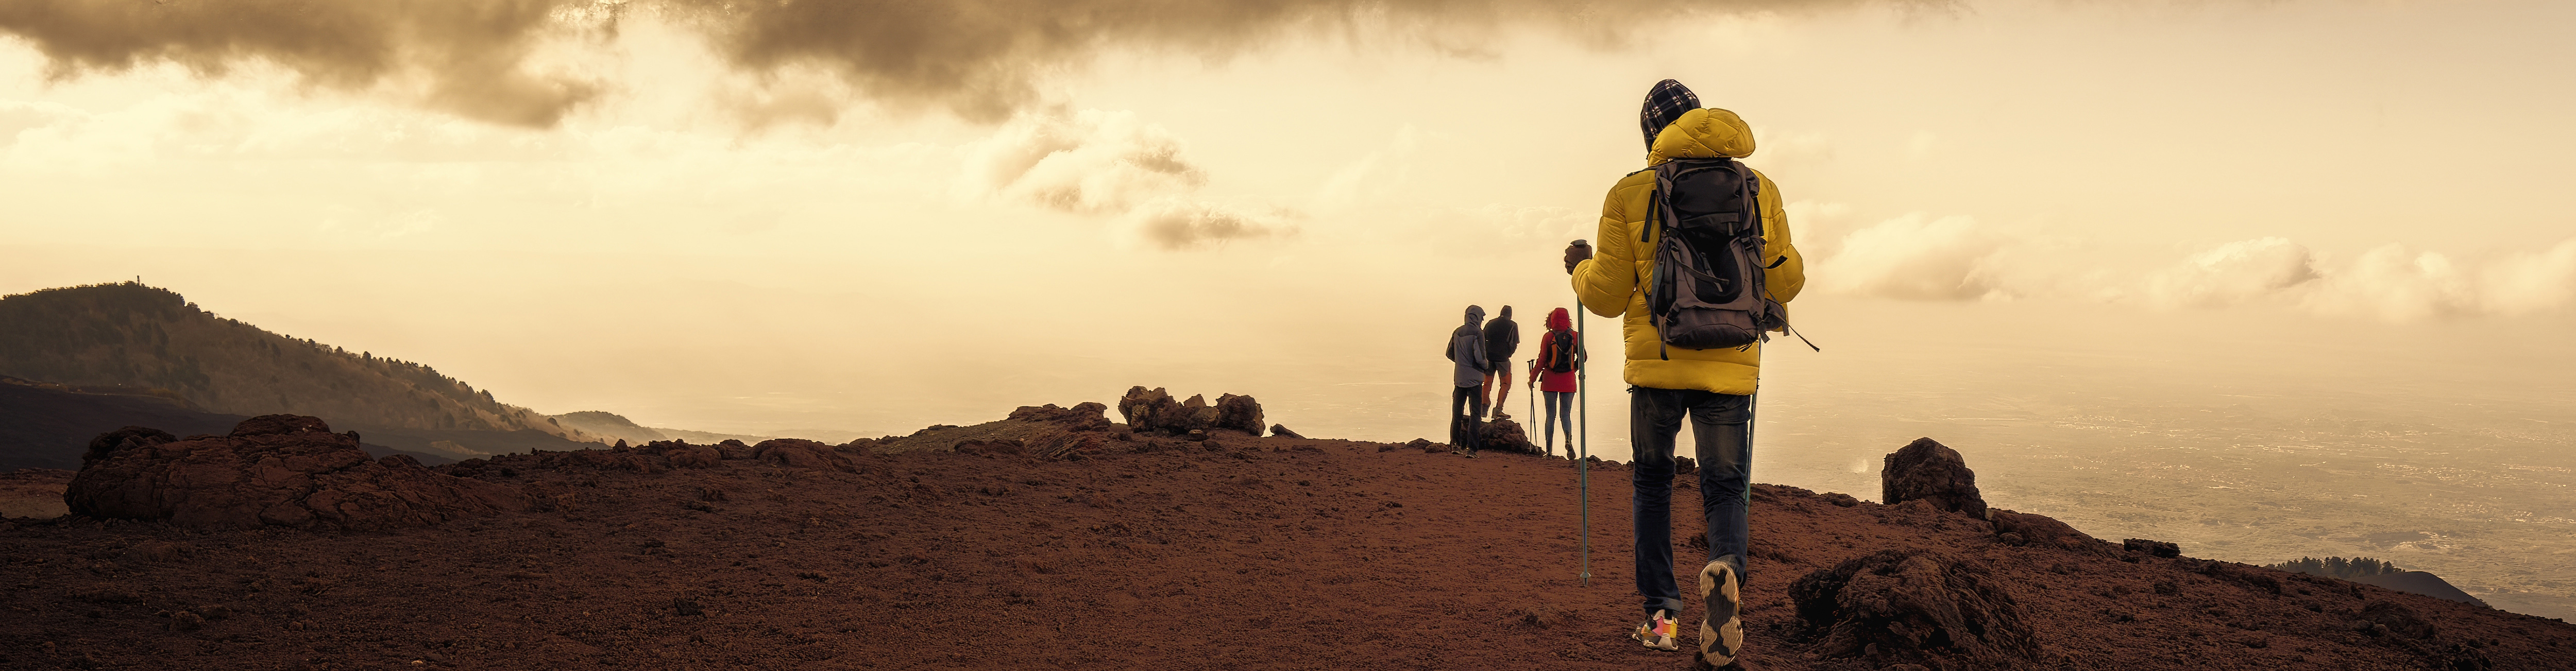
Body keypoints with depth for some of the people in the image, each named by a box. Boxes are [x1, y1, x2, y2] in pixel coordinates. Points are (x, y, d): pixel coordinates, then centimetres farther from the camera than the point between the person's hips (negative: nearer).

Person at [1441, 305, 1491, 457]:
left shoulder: (1457, 333, 5)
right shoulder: (1477, 333, -12)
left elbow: (1449, 353, 12)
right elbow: (1480, 357, -18)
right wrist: (1486, 365, 3)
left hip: (1459, 378, 5)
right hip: (1474, 379, -5)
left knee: (1457, 413, 15)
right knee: (1475, 414, -1)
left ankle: (1455, 444, 15)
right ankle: (1471, 449, -6)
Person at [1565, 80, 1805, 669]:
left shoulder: (1629, 195, 0)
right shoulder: (1759, 188, 5)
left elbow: (1607, 296, 2)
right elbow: (1785, 283, 9)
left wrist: (1581, 266, 22)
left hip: (1655, 361, 0)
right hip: (1731, 367, 0)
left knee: (1652, 483, 18)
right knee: (1725, 489, 7)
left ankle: (1660, 614, 11)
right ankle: (1725, 569, -26)